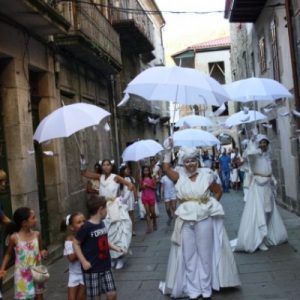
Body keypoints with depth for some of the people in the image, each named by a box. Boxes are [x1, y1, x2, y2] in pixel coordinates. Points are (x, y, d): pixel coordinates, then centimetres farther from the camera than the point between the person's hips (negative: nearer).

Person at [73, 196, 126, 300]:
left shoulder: (102, 224, 5)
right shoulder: (86, 227, -18)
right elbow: (76, 244, -13)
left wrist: (117, 248, 8)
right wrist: (84, 261, -18)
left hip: (106, 267, 6)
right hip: (92, 269, -6)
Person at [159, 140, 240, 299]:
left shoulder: (206, 175, -3)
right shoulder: (180, 176, 1)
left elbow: (218, 191, 7)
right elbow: (166, 168, -13)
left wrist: (210, 205, 0)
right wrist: (168, 150, -17)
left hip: (204, 218, -1)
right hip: (185, 219, 1)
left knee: (205, 254, 9)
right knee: (188, 256, 8)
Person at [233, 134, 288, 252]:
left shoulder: (267, 155, 13)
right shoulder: (255, 155, -9)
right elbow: (250, 153, -35)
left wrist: (273, 182, 16)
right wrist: (253, 142, -22)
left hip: (267, 186, 8)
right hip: (258, 186, -8)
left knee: (269, 212, 15)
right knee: (258, 212, -8)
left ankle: (270, 236, 28)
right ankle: (259, 240, -5)